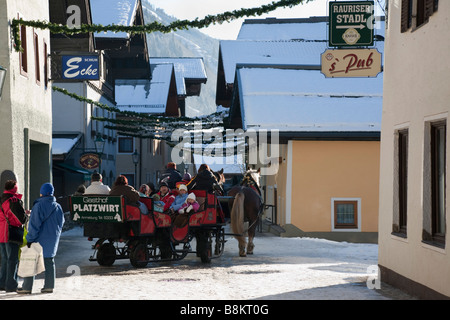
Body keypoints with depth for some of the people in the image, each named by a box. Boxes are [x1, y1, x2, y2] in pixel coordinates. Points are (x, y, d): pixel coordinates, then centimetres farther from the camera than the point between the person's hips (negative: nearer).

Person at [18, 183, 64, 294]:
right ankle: (49, 286, 12)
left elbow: (34, 224, -16)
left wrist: (30, 239, -12)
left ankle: (27, 287, -1)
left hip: (40, 239, -6)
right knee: (49, 261, 12)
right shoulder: (58, 207, 6)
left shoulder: (38, 206, -14)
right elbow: (61, 223, 13)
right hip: (53, 238, 6)